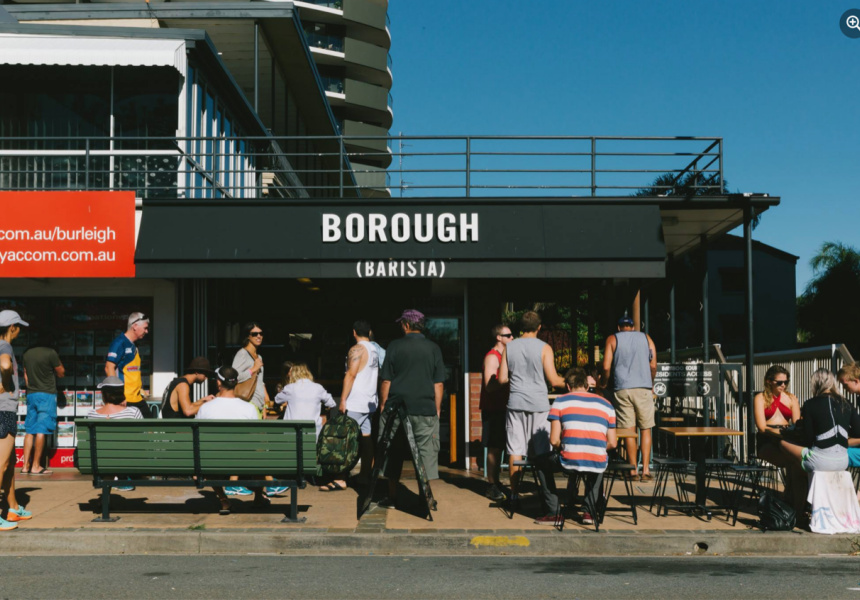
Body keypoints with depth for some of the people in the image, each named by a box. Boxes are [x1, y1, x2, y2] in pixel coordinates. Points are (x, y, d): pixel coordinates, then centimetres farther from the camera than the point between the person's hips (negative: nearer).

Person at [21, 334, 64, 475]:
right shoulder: (51, 353, -10)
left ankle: (25, 465, 7)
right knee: (41, 431, -6)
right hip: (46, 395, -6)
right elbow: (61, 373, -2)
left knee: (30, 431, 9)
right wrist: (58, 362, 9)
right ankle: (36, 466, -6)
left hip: (31, 394, 6)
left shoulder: (27, 353, 9)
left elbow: (25, 375, 16)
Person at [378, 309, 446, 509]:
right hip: (426, 410, 1)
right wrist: (437, 410, 9)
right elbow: (439, 383, 3)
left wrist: (383, 406, 8)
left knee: (394, 452, 9)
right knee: (426, 451, 6)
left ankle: (392, 496, 13)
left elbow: (386, 381, -1)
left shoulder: (395, 346, -1)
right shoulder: (433, 348, 4)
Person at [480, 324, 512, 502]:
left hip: (501, 407, 9)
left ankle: (496, 482, 19)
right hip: (492, 409, -9)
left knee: (499, 447, 12)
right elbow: (490, 386, -21)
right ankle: (491, 486, -3)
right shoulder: (492, 357, -13)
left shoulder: (503, 356, 16)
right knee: (494, 448, -7)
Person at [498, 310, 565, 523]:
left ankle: (514, 497, 17)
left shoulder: (509, 348, 5)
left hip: (515, 403, 2)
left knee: (515, 451, 9)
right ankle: (552, 507, -4)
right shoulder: (544, 348, -5)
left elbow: (502, 379, 6)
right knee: (541, 455, -1)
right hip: (538, 404, -2)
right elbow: (553, 380, -7)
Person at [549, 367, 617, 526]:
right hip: (597, 465, 3)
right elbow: (612, 443, 9)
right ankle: (590, 512, 29)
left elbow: (554, 440, -4)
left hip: (569, 463, -3)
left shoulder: (560, 401, 3)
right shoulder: (606, 404, 12)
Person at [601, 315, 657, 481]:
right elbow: (653, 366, 5)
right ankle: (646, 469, 0)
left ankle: (633, 470, 5)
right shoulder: (646, 338, 12)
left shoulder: (612, 339, 8)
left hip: (622, 389, 0)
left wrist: (603, 383, 16)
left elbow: (606, 367, -1)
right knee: (645, 429, 5)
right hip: (643, 388, 0)